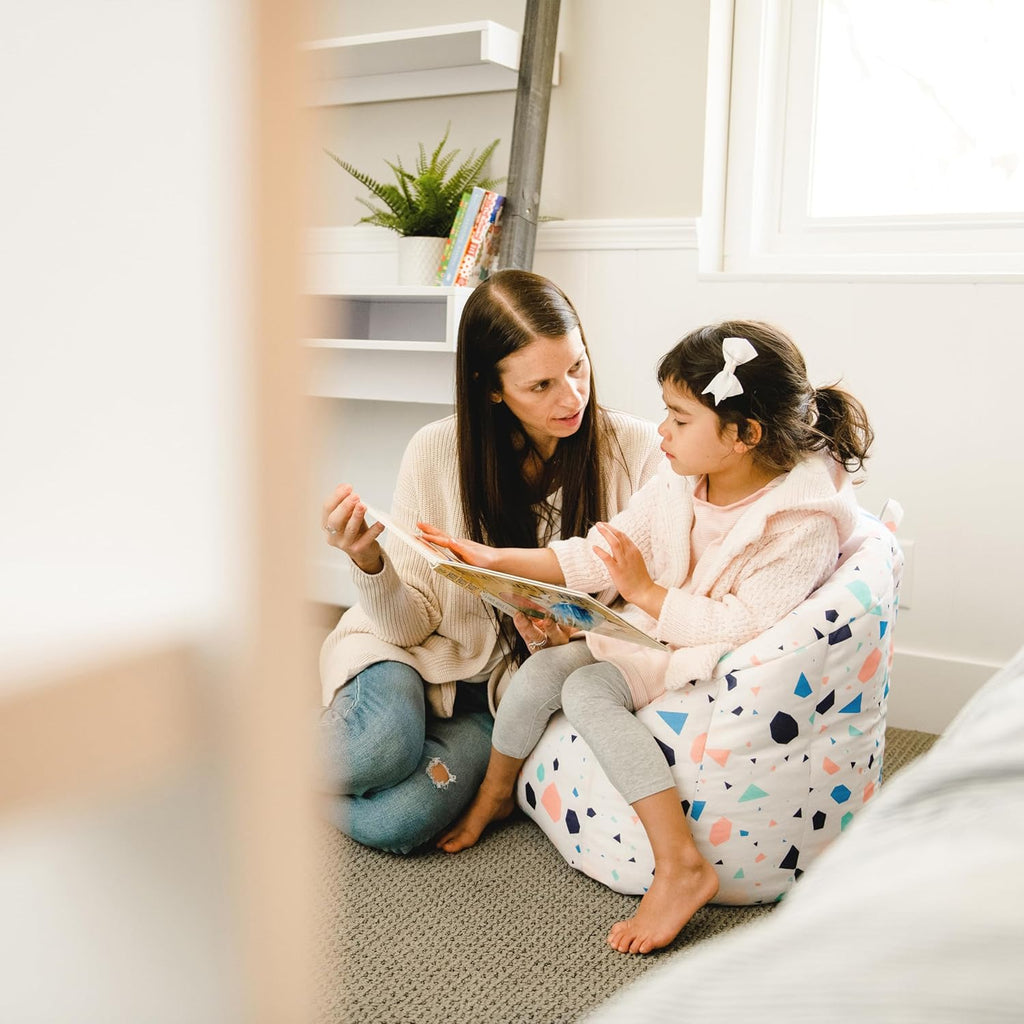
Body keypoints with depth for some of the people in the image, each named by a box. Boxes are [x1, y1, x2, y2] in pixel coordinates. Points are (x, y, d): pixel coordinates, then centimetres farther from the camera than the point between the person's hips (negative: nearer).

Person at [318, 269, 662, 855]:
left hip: (523, 691, 0)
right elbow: (409, 625, -9)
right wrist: (370, 564, -30)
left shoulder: (635, 449, -11)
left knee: (394, 823, -26)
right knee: (381, 747, -34)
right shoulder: (437, 450, -11)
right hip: (426, 657, 1)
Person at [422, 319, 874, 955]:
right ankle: (494, 796, 18)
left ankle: (681, 866, -25)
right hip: (655, 635, 7)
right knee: (544, 669, -9)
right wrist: (498, 560, -3)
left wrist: (646, 591, -23)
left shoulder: (804, 521, -22)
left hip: (722, 663, -7)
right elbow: (599, 556, 4)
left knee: (588, 691, -25)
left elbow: (744, 625, -26)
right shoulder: (680, 481, -2)